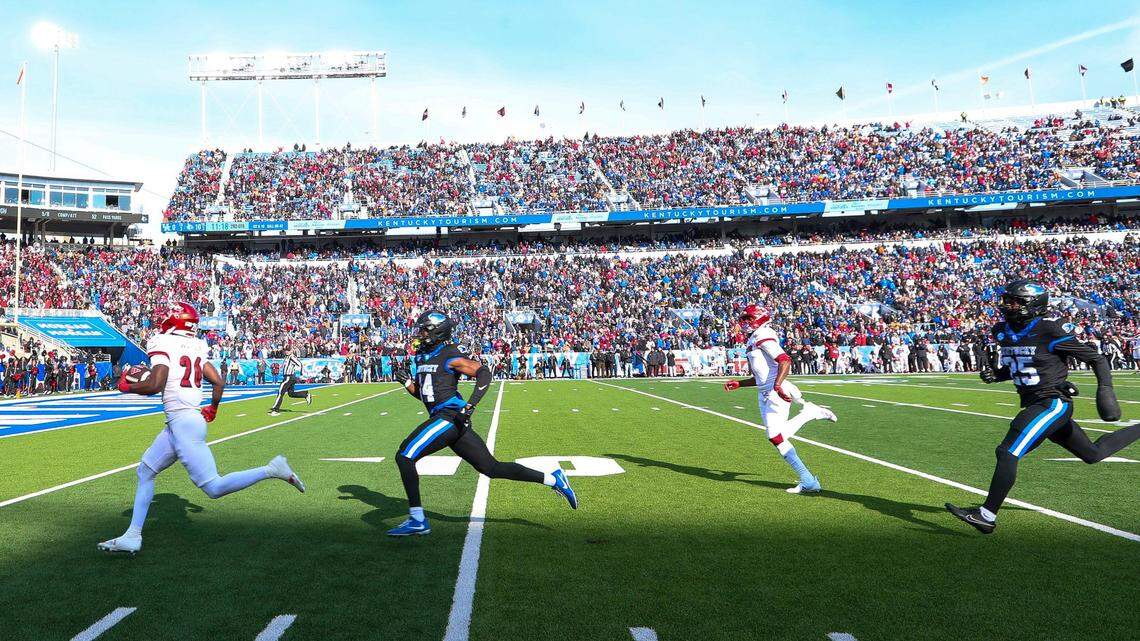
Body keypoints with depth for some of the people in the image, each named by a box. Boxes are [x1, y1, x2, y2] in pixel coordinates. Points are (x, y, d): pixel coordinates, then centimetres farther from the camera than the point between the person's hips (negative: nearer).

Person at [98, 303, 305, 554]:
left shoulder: (163, 344, -7)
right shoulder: (195, 347, 13)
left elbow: (155, 385, -17)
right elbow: (219, 382, 13)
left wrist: (127, 386, 2)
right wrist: (213, 408, 30)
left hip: (182, 423, -9)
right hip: (194, 418, 9)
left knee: (213, 488, -9)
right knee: (145, 471, 19)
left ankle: (272, 470, -13)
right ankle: (132, 537, 23)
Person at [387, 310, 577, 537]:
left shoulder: (449, 356, -7)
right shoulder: (423, 357, 20)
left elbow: (483, 372, -14)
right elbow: (423, 394, 28)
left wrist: (470, 404, -22)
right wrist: (407, 382, 10)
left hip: (449, 416, -9)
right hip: (445, 419, 9)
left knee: (404, 456, -10)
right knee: (492, 468, 9)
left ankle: (417, 520, -5)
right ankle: (552, 479, 14)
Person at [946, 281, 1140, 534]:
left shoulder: (1050, 331, -16)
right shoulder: (1003, 331, 5)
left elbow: (1096, 358, -6)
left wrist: (1105, 388, -16)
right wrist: (995, 374, 2)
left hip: (1053, 403, -9)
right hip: (1032, 403, 9)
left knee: (1007, 453, -18)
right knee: (1093, 454, 23)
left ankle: (987, 515, -12)